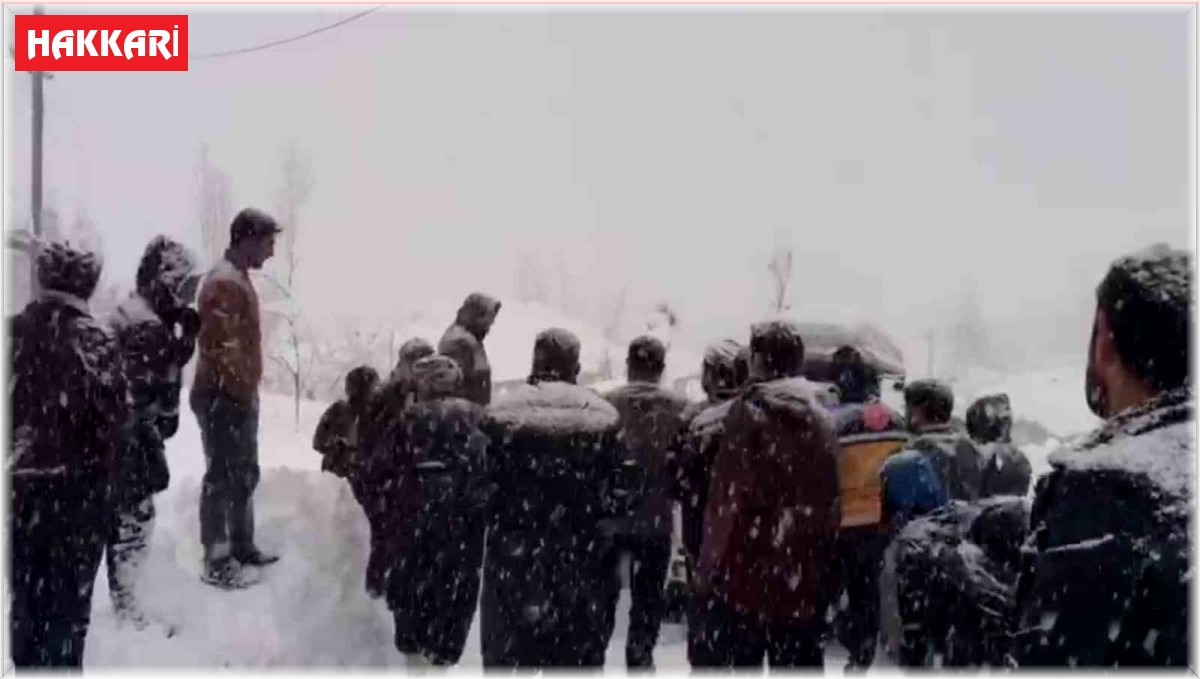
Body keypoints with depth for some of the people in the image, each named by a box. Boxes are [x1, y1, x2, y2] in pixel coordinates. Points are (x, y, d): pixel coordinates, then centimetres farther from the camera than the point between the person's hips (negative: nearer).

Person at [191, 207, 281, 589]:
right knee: (222, 477, -3)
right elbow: (221, 347, -24)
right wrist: (242, 391, -19)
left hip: (239, 396, 10)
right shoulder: (224, 283, -18)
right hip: (224, 398, -10)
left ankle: (242, 547, 30)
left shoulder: (238, 279, 15)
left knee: (245, 474, 18)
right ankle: (217, 563, 6)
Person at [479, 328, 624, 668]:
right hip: (583, 565, 1)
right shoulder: (603, 416, -1)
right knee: (579, 663, 14)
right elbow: (617, 496, 1)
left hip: (514, 563, -1)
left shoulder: (502, 413, -4)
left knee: (508, 661, 12)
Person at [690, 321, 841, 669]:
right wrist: (819, 559, 15)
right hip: (803, 580, 6)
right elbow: (831, 502, 10)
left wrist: (713, 565, -9)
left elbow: (732, 498, -15)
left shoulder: (749, 411, -10)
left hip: (743, 574, -6)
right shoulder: (822, 419, 9)